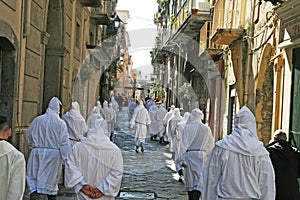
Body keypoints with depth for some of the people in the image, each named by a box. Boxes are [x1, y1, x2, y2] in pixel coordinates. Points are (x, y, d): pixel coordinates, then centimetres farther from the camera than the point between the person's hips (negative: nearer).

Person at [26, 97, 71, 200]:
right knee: (50, 180, 9)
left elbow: (28, 134, 13)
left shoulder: (38, 120, 1)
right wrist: (66, 159, -6)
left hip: (37, 152, 1)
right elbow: (64, 143, -8)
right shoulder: (61, 123, -6)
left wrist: (32, 147, 27)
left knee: (33, 179, 5)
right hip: (54, 154, -1)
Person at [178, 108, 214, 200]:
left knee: (189, 179, 14)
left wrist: (182, 158, -5)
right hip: (202, 155, 1)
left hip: (190, 155, 0)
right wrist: (206, 153, 21)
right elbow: (211, 143, 7)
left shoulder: (187, 128, -6)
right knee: (199, 179, -1)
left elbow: (184, 144, -8)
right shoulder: (206, 128, -1)